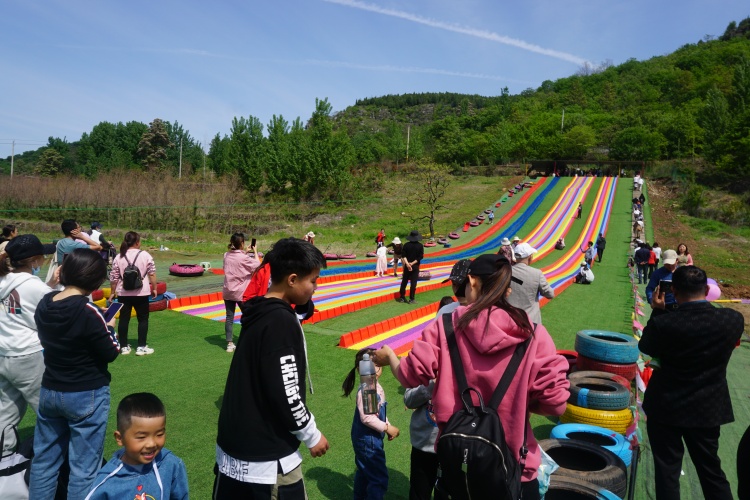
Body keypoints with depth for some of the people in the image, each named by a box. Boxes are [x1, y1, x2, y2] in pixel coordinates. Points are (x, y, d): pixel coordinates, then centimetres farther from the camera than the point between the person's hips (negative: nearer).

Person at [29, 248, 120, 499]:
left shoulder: (44, 304, -2)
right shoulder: (88, 311, -23)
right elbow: (111, 353, -14)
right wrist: (109, 327, 3)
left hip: (49, 391, 7)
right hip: (87, 395, -7)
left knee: (44, 458, 20)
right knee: (84, 466, 5)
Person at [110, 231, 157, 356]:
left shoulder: (118, 257, 0)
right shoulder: (145, 255, -5)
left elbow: (113, 277, 2)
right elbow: (152, 274, -4)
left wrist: (113, 292, 14)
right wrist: (154, 288, 7)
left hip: (123, 293, 2)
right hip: (141, 293, -2)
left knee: (124, 319, 11)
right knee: (143, 319, 7)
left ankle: (124, 347, 16)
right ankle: (141, 347, 7)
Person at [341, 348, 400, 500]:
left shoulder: (377, 386, 4)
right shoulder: (365, 391, -27)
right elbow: (366, 418, -28)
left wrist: (388, 426, 5)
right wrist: (387, 428, -21)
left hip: (368, 438, 10)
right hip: (367, 439, -10)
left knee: (364, 471, 26)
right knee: (379, 477, -2)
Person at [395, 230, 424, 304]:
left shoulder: (406, 245, -2)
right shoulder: (420, 246, -5)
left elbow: (403, 256, -9)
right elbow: (420, 257, -10)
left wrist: (407, 264, -16)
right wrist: (412, 263, -12)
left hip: (407, 266, 2)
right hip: (415, 267, -2)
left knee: (404, 282, 11)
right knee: (413, 283, 1)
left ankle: (401, 297, 14)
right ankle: (411, 299, 0)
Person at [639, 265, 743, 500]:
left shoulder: (662, 323, -23)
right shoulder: (733, 319, -14)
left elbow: (645, 347, -3)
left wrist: (657, 312, 3)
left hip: (665, 407, -3)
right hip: (709, 409, 3)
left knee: (667, 470, 10)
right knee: (711, 468, 20)